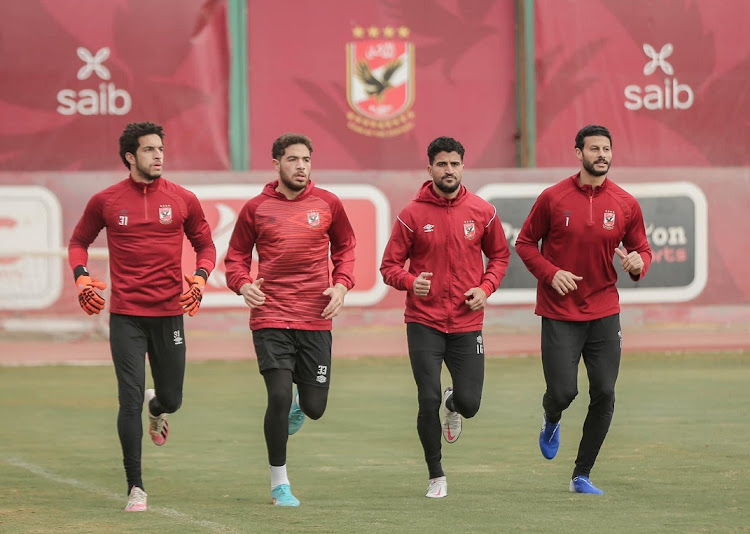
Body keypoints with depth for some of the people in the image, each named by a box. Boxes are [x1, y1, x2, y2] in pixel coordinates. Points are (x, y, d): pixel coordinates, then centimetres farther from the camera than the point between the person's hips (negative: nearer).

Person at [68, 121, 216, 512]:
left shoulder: (183, 200, 2)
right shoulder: (105, 201, 1)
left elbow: (205, 245, 13)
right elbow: (79, 241, 15)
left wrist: (200, 277, -6)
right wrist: (81, 277, -3)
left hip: (169, 314, 2)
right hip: (125, 315, -1)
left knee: (171, 400, 8)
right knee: (130, 400, -8)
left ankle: (157, 407, 48)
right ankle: (136, 488, 0)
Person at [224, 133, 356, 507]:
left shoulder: (327, 204, 4)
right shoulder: (256, 208, 1)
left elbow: (345, 247, 17)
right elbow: (236, 255, 10)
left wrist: (341, 285, 0)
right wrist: (243, 284, -10)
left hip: (316, 321, 2)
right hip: (270, 318, -2)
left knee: (314, 407, 2)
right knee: (279, 397, -13)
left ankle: (301, 403, 43)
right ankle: (279, 483, 3)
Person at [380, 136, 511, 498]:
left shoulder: (482, 212, 1)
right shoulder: (412, 216, -4)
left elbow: (499, 255, 15)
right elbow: (390, 265, 0)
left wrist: (486, 288, -3)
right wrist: (410, 282, -22)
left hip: (467, 323, 2)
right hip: (424, 323, -1)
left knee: (469, 404, -3)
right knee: (428, 402, -8)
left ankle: (453, 404, 37)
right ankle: (436, 476, 11)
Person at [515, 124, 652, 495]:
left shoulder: (626, 204, 2)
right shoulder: (553, 198, -4)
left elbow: (642, 249, 12)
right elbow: (525, 242, 4)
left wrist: (638, 263, -12)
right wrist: (551, 273, -12)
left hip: (604, 313, 2)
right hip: (560, 314, -2)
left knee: (604, 395, -3)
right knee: (563, 392, -9)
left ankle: (582, 476, 11)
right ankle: (551, 422, 32)